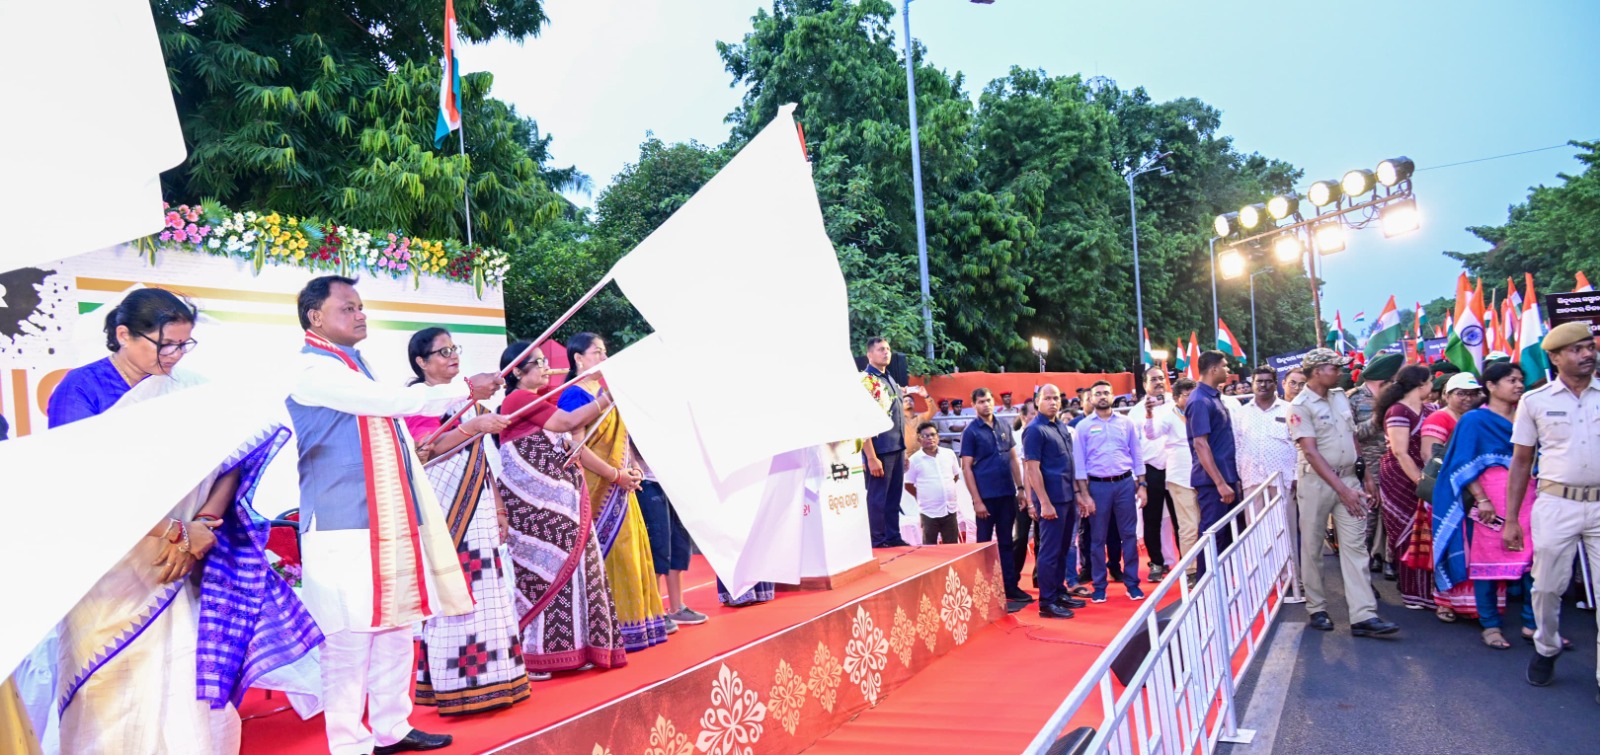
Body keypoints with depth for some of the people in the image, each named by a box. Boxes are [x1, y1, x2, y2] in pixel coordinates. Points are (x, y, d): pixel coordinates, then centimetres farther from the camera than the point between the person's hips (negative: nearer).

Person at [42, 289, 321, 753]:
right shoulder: (81, 389, -6)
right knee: (112, 691, 2)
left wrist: (203, 526, -15)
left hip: (177, 565, 3)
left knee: (183, 685, 2)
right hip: (107, 569, -3)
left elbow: (231, 461, 1)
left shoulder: (185, 392, 5)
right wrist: (174, 531, -19)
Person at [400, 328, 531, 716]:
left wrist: (497, 505, 16)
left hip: (478, 508, 7)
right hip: (444, 509, -7)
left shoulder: (467, 399, 18)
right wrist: (473, 426, -28)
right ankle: (458, 689, -2)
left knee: (484, 591, 6)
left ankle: (487, 681, 13)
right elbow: (425, 450, -18)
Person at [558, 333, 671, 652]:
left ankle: (633, 625, 18)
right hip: (597, 490, -9)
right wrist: (616, 475, -17)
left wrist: (633, 467, 4)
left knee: (629, 550, 10)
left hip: (619, 488, 9)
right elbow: (577, 447, -19)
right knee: (606, 554, -6)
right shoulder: (573, 396, -11)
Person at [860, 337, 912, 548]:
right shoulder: (866, 381, -11)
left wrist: (903, 449, 16)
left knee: (893, 496, 14)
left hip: (896, 448, 8)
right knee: (877, 497, 1)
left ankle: (893, 537, 22)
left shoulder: (890, 380, 15)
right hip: (879, 450, -8)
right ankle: (877, 541, 8)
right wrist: (871, 457, -21)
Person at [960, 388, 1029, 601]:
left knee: (1006, 542, 12)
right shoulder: (971, 431, -6)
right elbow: (966, 468, -9)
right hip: (986, 496, -5)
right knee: (984, 543, 4)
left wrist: (1020, 487, 6)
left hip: (1007, 494, 5)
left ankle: (1011, 586, 18)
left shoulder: (1004, 427, 8)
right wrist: (977, 500, -13)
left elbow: (1014, 458, 14)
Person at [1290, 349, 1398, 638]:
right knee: (1312, 548, 4)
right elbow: (1311, 452, -15)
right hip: (1316, 482, -5)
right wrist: (1342, 489, -20)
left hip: (1348, 478, 5)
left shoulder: (1341, 397, 11)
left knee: (1355, 546, -2)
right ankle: (1316, 609, 16)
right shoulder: (1301, 406, -9)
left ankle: (1363, 616, -5)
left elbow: (1354, 439, 15)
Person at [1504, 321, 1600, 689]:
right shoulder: (1535, 401, 3)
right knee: (1546, 588, 7)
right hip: (1556, 505, 0)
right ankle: (1546, 650, 31)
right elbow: (1521, 462, 6)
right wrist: (1511, 519, 4)